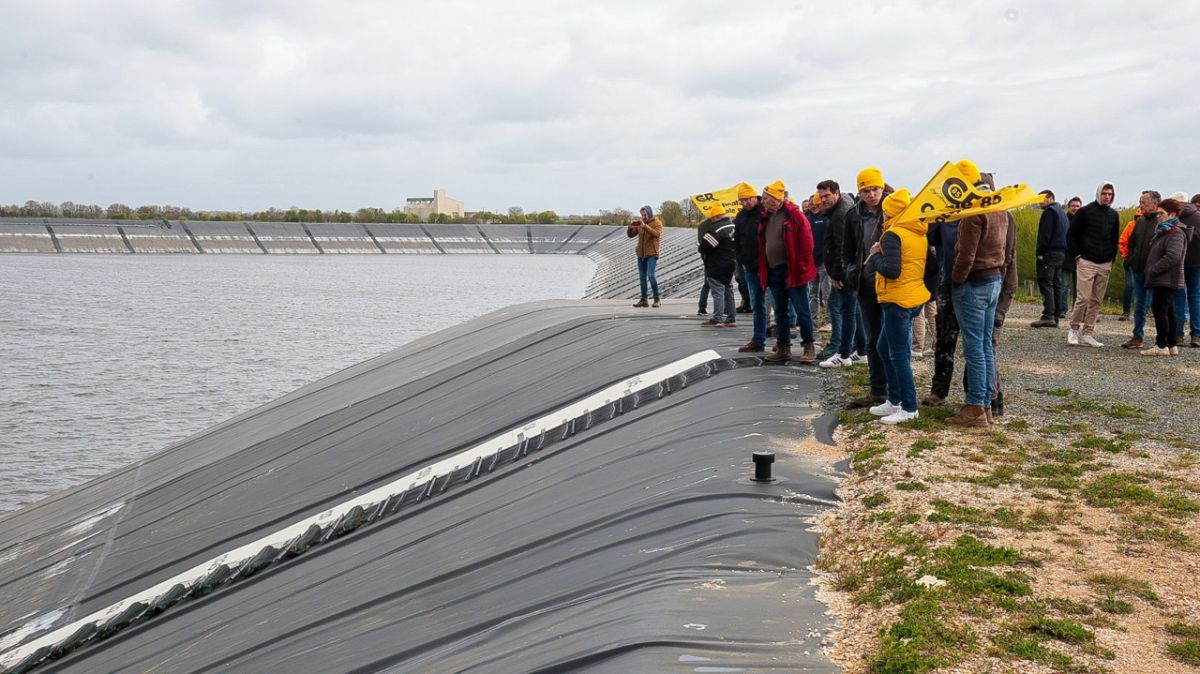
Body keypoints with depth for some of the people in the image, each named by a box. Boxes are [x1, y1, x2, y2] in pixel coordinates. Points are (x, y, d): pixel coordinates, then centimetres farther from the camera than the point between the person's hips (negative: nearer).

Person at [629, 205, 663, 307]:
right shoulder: (640, 223, 11)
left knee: (650, 276, -17)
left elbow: (656, 234, -23)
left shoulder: (657, 223, -4)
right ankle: (643, 300, 12)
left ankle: (657, 299, -10)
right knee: (642, 277, 7)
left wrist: (645, 226, -34)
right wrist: (630, 227, -11)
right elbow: (630, 235, 10)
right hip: (641, 254, 6)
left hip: (651, 254, -6)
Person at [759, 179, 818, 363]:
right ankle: (783, 348, 20)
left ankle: (809, 347, 7)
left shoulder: (794, 216, -10)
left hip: (792, 272, -7)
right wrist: (762, 269, 10)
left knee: (801, 311, -1)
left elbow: (806, 244, -12)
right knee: (780, 312, 12)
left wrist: (801, 269, -14)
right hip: (773, 272, 7)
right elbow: (762, 246, 16)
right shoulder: (765, 218, 12)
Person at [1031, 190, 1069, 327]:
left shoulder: (1049, 212, -6)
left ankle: (1048, 315, -21)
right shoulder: (1062, 212, 23)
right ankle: (1055, 318, 8)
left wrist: (1040, 251, -17)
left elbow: (1045, 234, -16)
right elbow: (1065, 234, 21)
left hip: (1049, 253, -9)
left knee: (1045, 283, -12)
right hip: (1061, 252, 9)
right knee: (1056, 284, 8)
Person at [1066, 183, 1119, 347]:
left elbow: (1115, 239, 23)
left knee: (1096, 301, 5)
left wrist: (1112, 258, 12)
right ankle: (1074, 329, 3)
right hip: (1086, 262, -5)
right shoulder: (1085, 212, -2)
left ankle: (1088, 334, 10)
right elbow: (1071, 235, 1)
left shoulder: (1114, 215, 13)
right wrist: (1078, 254, -5)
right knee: (1084, 298, -11)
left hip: (1105, 265, 5)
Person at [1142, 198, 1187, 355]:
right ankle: (1172, 345, 17)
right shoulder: (1163, 232, 19)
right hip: (1163, 280, 10)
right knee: (1169, 312, 12)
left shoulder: (1175, 233, -13)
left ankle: (1161, 346, -7)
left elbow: (1173, 256, -24)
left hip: (1166, 280, -10)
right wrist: (1151, 272, 13)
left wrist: (1153, 270, -19)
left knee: (1160, 310, -9)